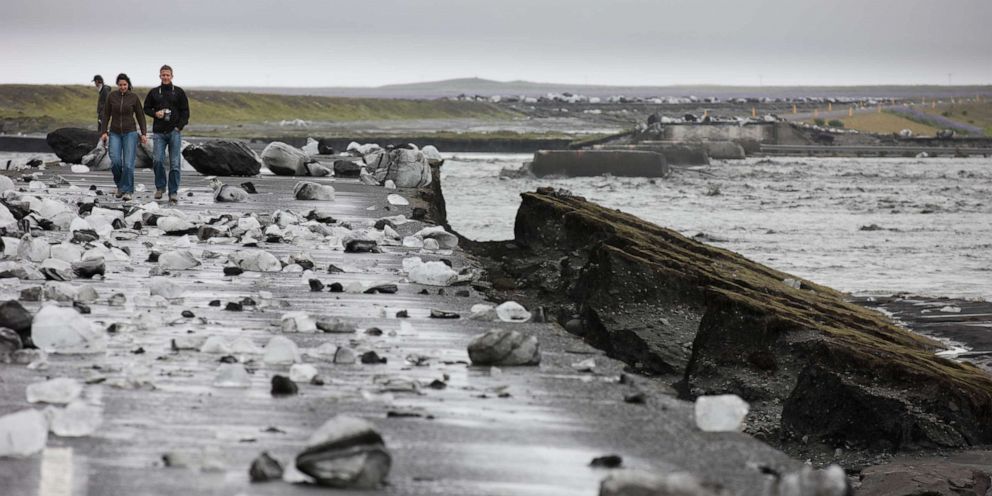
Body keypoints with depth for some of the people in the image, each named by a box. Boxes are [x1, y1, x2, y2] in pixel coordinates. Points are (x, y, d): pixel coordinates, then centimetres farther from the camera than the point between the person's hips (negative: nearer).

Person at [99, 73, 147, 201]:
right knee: (115, 162, -11)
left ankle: (127, 191, -3)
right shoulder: (112, 96, 0)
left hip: (130, 133, -1)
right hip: (115, 134, 1)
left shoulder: (134, 97, -3)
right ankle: (120, 185, 14)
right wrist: (103, 132, -5)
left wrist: (144, 134, -4)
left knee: (128, 164, -10)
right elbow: (106, 115, 3)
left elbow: (140, 116, 3)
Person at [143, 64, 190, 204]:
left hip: (175, 131, -1)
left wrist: (179, 127, -6)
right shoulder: (154, 92, 9)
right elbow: (146, 109, 16)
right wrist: (155, 113, -5)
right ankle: (160, 187, 11)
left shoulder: (179, 92, 5)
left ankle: (173, 192, 2)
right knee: (158, 160, -10)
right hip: (159, 132, 1)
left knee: (175, 163, -3)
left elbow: (185, 111, 6)